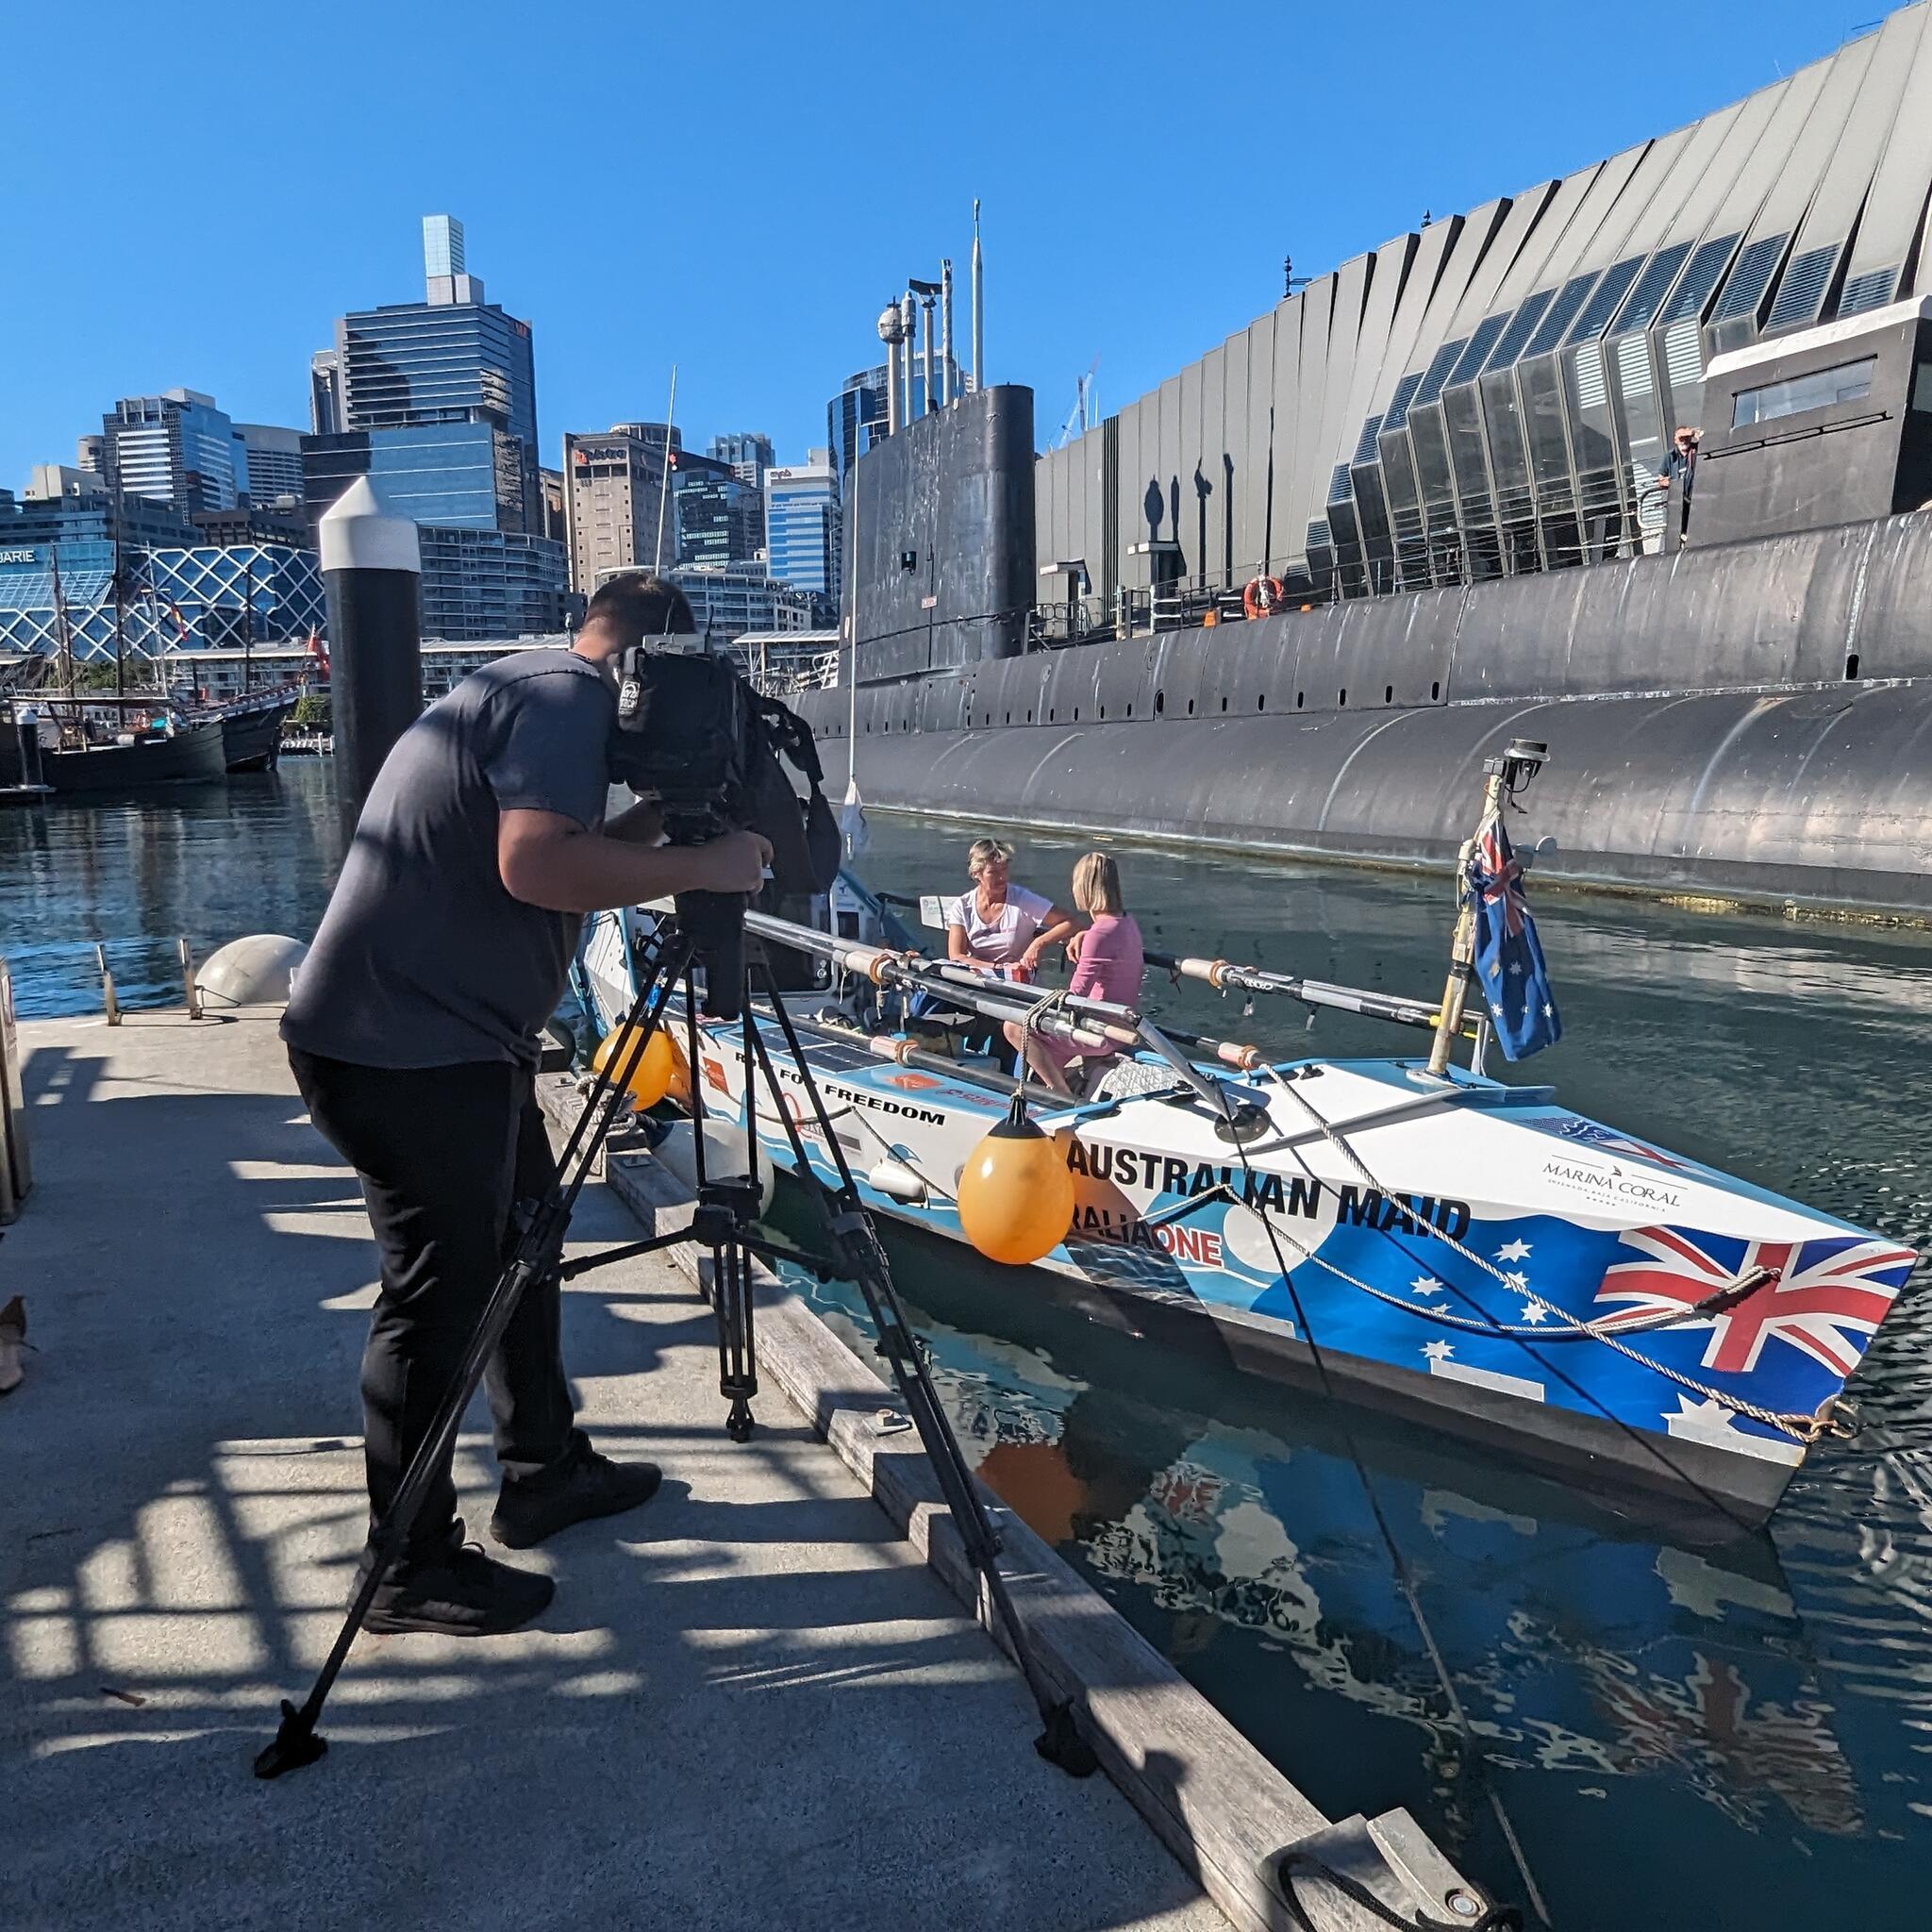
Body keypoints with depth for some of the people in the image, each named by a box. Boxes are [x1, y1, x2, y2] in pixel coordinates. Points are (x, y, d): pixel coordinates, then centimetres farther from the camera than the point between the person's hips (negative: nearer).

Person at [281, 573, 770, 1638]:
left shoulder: (521, 688, 19)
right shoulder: (567, 694, -14)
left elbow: (575, 854, 19)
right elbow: (539, 865, -30)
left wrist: (657, 815, 8)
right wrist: (703, 865, -22)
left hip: (455, 1039, 11)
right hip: (407, 1052, -11)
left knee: (522, 1244, 19)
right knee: (440, 1292, -2)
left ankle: (544, 1471, 34)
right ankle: (410, 1568, 12)